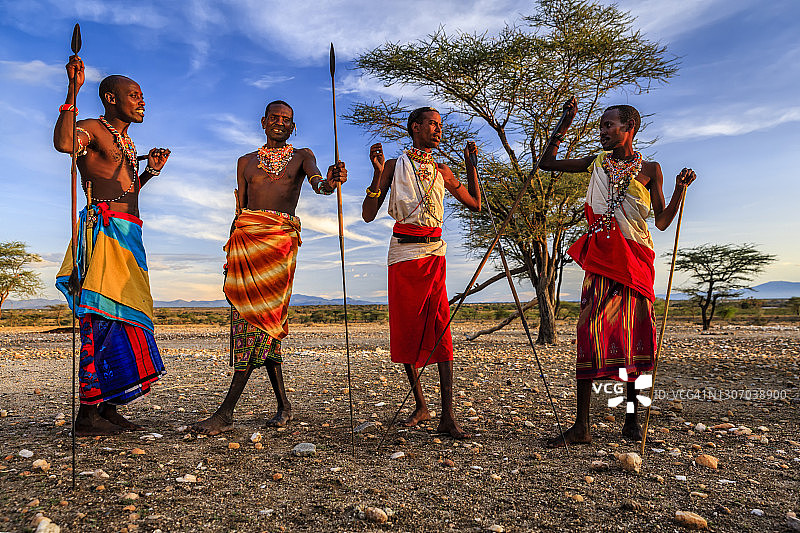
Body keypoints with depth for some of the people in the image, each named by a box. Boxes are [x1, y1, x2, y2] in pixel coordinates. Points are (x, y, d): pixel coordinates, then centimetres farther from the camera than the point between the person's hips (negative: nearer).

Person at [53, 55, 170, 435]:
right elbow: (63, 143, -26)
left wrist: (150, 171, 17)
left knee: (126, 318, 7)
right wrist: (73, 91, -25)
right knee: (102, 320, -11)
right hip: (103, 230, -9)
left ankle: (108, 407, 15)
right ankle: (87, 414, -4)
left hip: (128, 238, 9)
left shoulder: (126, 140, 26)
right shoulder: (93, 129, -1)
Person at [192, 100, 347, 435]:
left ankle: (226, 412, -13)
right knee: (263, 321, -1)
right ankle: (283, 405, 8)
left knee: (259, 317, -13)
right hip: (246, 238, 3)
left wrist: (329, 183, -33)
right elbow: (239, 211, 18)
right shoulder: (246, 162, 23)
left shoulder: (301, 156, 16)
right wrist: (230, 255, 7)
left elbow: (316, 181, -7)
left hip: (280, 240, -3)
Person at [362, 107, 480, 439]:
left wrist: (470, 164, 12)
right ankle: (420, 406, 20)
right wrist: (378, 173, -9)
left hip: (433, 252, 1)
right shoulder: (394, 166, 8)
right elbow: (368, 215, 0)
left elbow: (475, 204, 18)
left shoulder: (441, 171, 16)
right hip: (403, 252, -1)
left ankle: (447, 417, -10)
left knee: (440, 330, -11)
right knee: (407, 330, 4)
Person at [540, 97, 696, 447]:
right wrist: (567, 122, 11)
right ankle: (581, 426, -9)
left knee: (634, 333, -1)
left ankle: (632, 419, 14)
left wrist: (680, 189, -9)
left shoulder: (649, 169, 8)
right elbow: (547, 163, 15)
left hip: (635, 258, 0)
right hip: (600, 257, 0)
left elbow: (662, 222, 6)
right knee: (591, 330, -10)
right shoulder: (597, 162, 13)